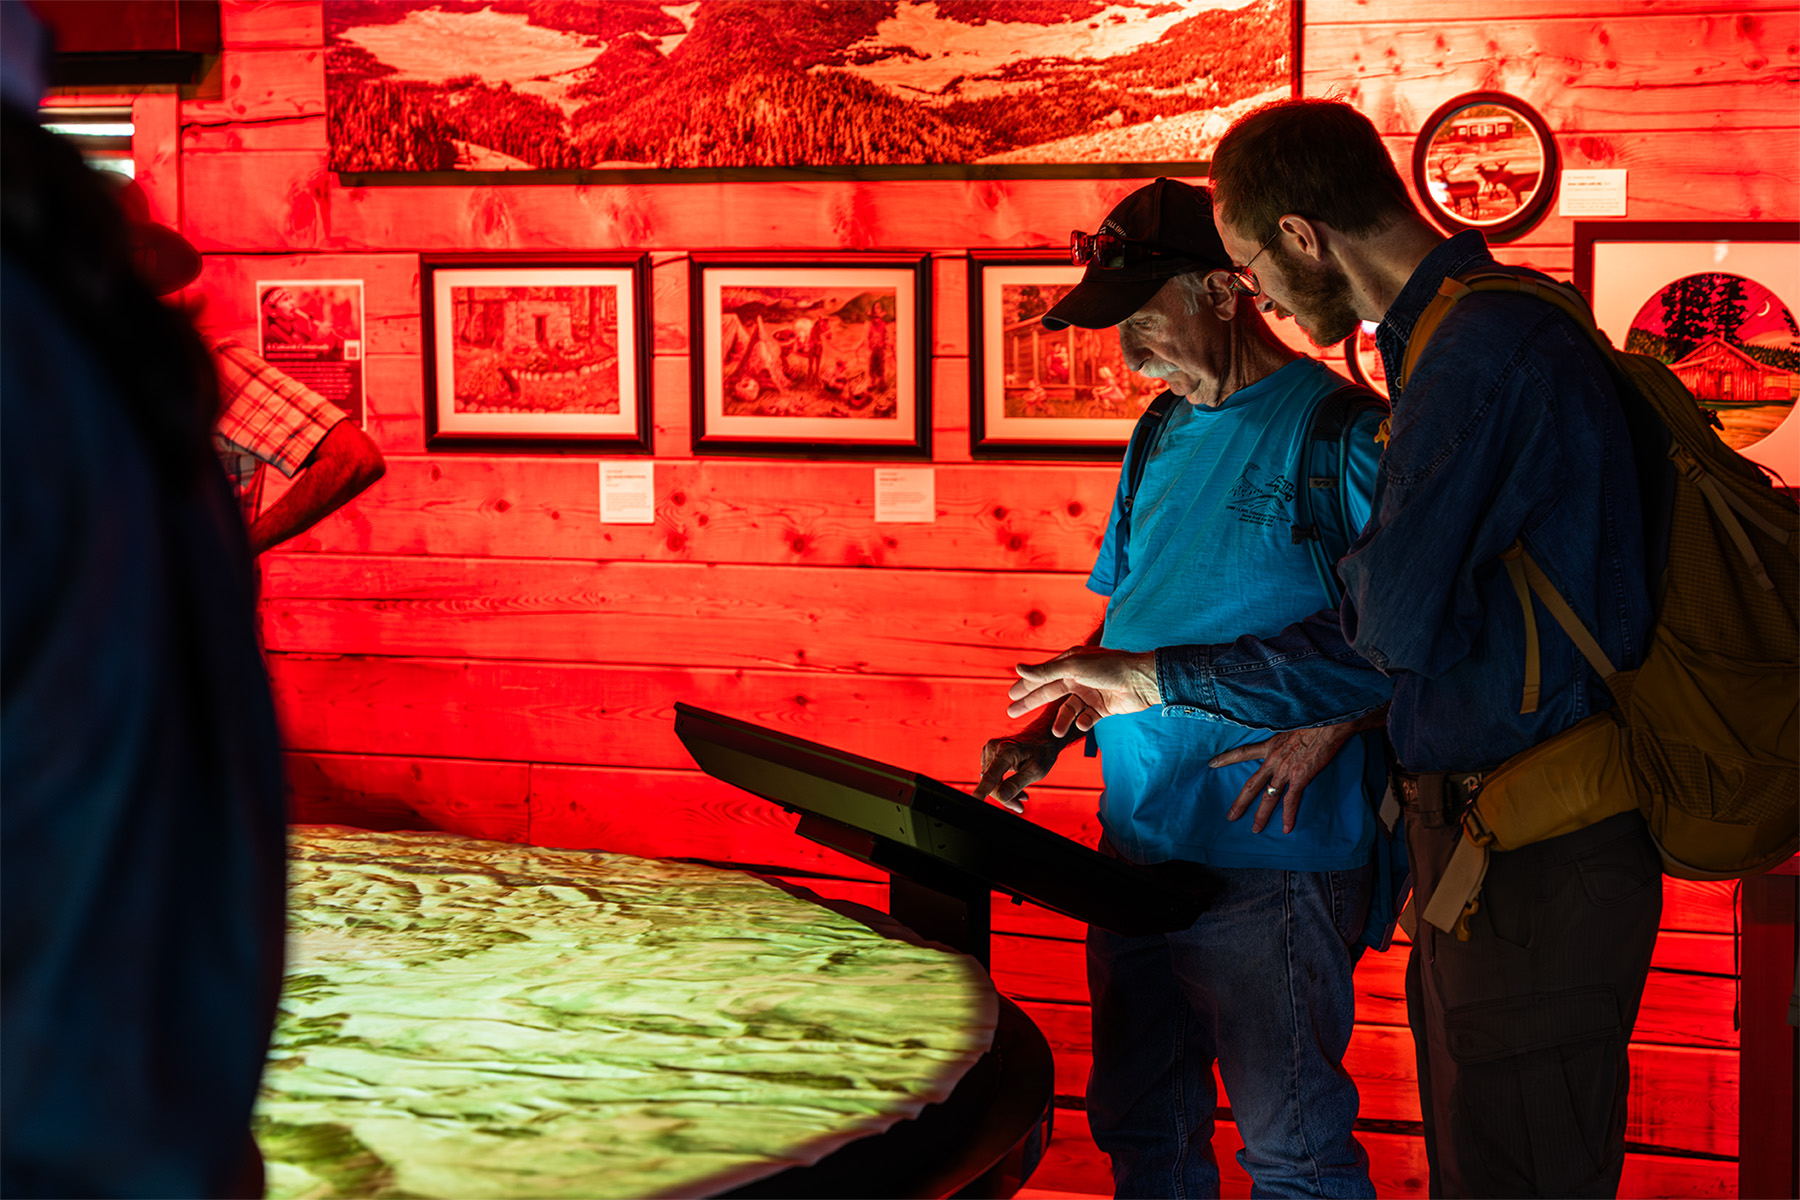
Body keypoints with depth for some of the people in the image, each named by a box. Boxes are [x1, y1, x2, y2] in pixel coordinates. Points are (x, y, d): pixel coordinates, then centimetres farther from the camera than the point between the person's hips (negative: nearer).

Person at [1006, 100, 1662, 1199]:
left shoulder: (1488, 348, -17)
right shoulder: (1459, 341, 16)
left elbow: (1391, 620, -19)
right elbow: (1387, 649, 22)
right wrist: (1157, 681, 26)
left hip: (1539, 861, -10)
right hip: (1476, 837, 10)